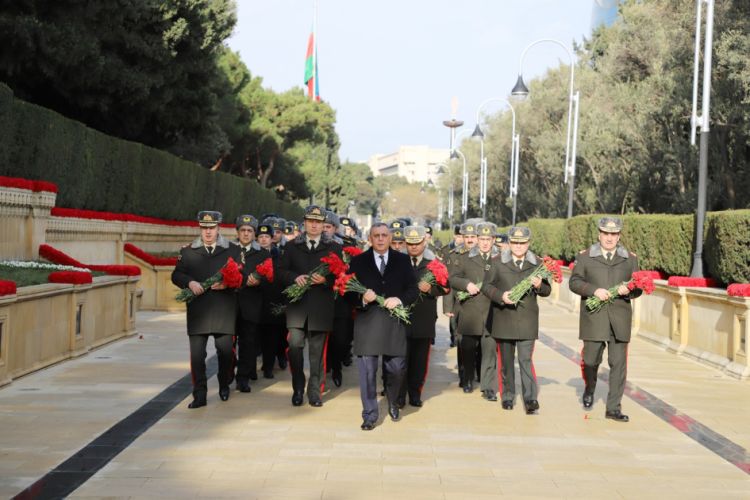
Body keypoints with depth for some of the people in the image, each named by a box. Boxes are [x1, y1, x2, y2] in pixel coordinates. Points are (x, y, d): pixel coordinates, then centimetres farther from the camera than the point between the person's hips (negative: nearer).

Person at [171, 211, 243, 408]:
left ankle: (224, 385, 31)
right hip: (198, 309, 1)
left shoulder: (233, 250, 8)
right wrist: (190, 282, -12)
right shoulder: (188, 251, 10)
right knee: (197, 353, -2)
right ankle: (199, 394, 2)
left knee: (225, 350, 7)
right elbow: (176, 275, 7)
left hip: (224, 310, 0)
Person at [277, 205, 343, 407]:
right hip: (297, 304, 1)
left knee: (317, 351, 4)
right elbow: (282, 271, 8)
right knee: (295, 344, -10)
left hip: (321, 306, 0)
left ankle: (315, 392, 13)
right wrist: (295, 277, -11)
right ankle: (298, 388, 7)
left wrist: (325, 280, -15)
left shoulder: (334, 247, 8)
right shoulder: (292, 246, 12)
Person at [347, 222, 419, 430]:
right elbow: (349, 292, 2)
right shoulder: (358, 261, 5)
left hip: (394, 322, 1)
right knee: (367, 371, -1)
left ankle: (393, 402, 36)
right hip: (367, 323, -1)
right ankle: (369, 415, 11)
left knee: (397, 368, 6)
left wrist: (400, 300, -13)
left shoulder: (403, 260, 8)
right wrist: (362, 298, -18)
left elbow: (413, 289, 6)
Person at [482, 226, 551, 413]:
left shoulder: (537, 264, 5)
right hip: (503, 319, 1)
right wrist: (501, 296, -15)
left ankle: (530, 398, -11)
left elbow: (547, 290, 8)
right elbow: (486, 285, 3)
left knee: (526, 359, -10)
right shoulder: (498, 262, 4)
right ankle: (507, 396, 21)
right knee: (506, 360, 10)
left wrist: (539, 286, -15)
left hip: (527, 320, -1)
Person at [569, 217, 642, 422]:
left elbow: (638, 288, 11)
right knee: (591, 360, 3)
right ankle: (589, 389, 35)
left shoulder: (630, 259, 11)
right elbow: (574, 281, 0)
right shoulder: (585, 256, 6)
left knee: (618, 364, -1)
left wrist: (628, 290, -11)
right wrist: (594, 290, -15)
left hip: (619, 320, 1)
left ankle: (613, 408, 6)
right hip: (593, 318, -1)